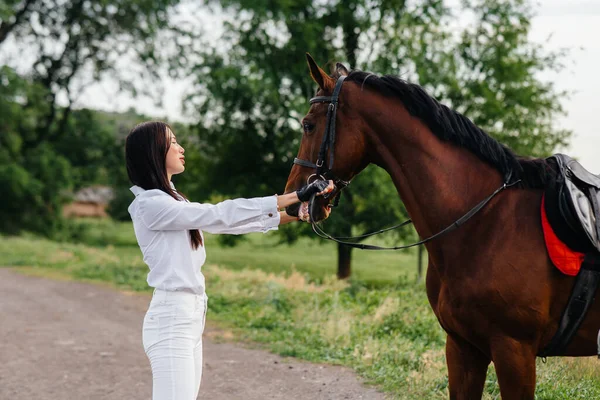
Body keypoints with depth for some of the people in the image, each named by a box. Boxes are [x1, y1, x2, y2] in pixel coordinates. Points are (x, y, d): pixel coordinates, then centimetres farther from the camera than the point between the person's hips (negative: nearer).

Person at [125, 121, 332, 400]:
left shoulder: (172, 201, 16)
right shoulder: (151, 204, -14)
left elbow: (223, 221, 14)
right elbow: (221, 215, -20)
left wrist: (296, 215, 8)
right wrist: (295, 196, -20)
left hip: (190, 318, 10)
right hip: (171, 320, -10)